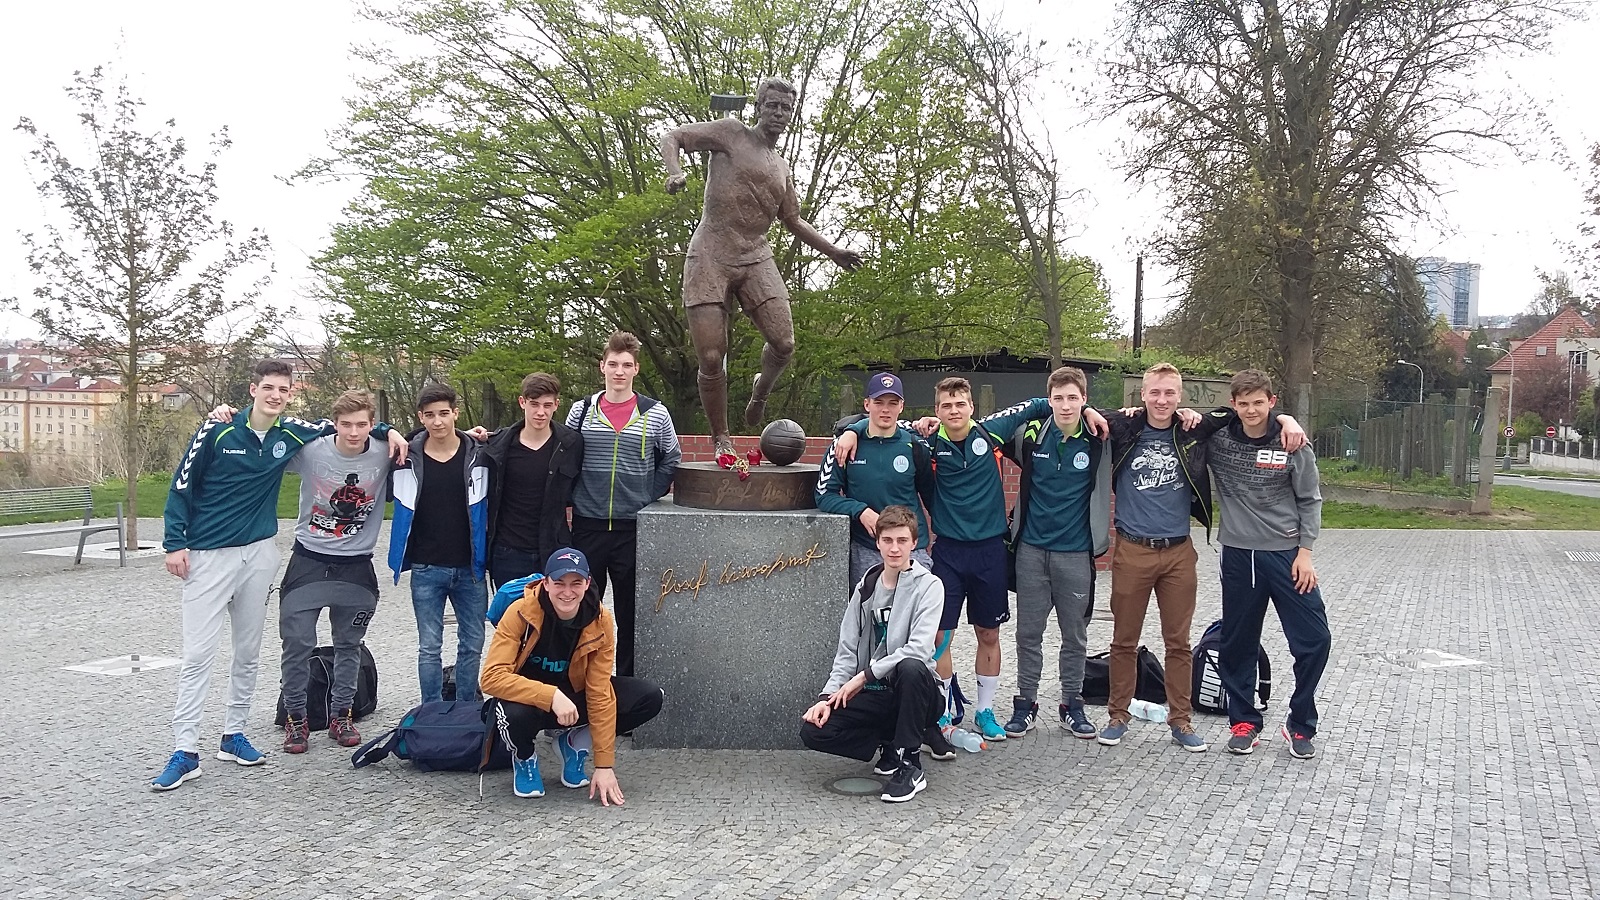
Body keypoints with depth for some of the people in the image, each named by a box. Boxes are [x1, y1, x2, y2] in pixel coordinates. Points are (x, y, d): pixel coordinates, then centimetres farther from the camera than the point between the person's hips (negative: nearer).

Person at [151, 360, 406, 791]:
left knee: (248, 652, 10)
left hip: (260, 553, 4)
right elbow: (182, 485, -2)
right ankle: (185, 751, -2)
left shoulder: (291, 433, 2)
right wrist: (175, 542, -6)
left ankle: (234, 735, 23)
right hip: (208, 555, -4)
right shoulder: (218, 430, -8)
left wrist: (387, 431, 3)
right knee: (198, 653, -6)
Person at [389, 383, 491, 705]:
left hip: (469, 567, 1)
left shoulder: (478, 455, -2)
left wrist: (486, 557, 0)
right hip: (426, 569, 0)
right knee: (429, 648, 6)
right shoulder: (409, 458, -3)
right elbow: (399, 504, 12)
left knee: (472, 645, 7)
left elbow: (487, 508, 5)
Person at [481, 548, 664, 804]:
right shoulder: (521, 613, -24)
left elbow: (600, 693, -15)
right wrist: (552, 696, -42)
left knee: (649, 698, -17)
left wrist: (605, 765, -16)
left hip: (573, 696, 3)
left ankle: (574, 741, 6)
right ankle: (524, 758, -2)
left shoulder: (600, 621, -16)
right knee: (513, 715, -40)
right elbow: (492, 677, -30)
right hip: (528, 700, -3)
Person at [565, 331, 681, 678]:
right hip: (587, 526, 1)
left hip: (634, 528, -1)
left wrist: (648, 500, 2)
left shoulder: (656, 414, 1)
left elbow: (671, 461, 9)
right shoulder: (581, 410, 5)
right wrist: (575, 498, 5)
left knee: (630, 613, 6)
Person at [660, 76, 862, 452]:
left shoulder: (782, 170, 21)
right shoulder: (731, 133, 5)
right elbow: (671, 138, 0)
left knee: (783, 343, -13)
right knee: (712, 357, -9)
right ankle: (721, 439, 8)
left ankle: (760, 391, 21)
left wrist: (832, 252, 31)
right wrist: (675, 173, -20)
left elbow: (793, 220, 33)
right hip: (710, 255, -4)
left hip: (756, 258, 5)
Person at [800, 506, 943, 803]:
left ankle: (910, 765, -19)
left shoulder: (928, 586, -8)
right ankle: (892, 743, 8)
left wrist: (864, 676, -19)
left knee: (911, 667, -39)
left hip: (913, 691, -4)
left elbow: (918, 649, -21)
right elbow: (847, 650, 6)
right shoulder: (865, 588, 8)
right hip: (874, 694, 5)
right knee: (814, 730, -16)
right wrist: (828, 695, -8)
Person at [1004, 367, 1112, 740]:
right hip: (1032, 549, 1)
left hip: (1076, 552, -1)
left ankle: (1072, 705, 23)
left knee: (1075, 634, 10)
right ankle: (1026, 703, 19)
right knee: (1028, 631, 8)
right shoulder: (1031, 436, -2)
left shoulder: (1099, 440, -6)